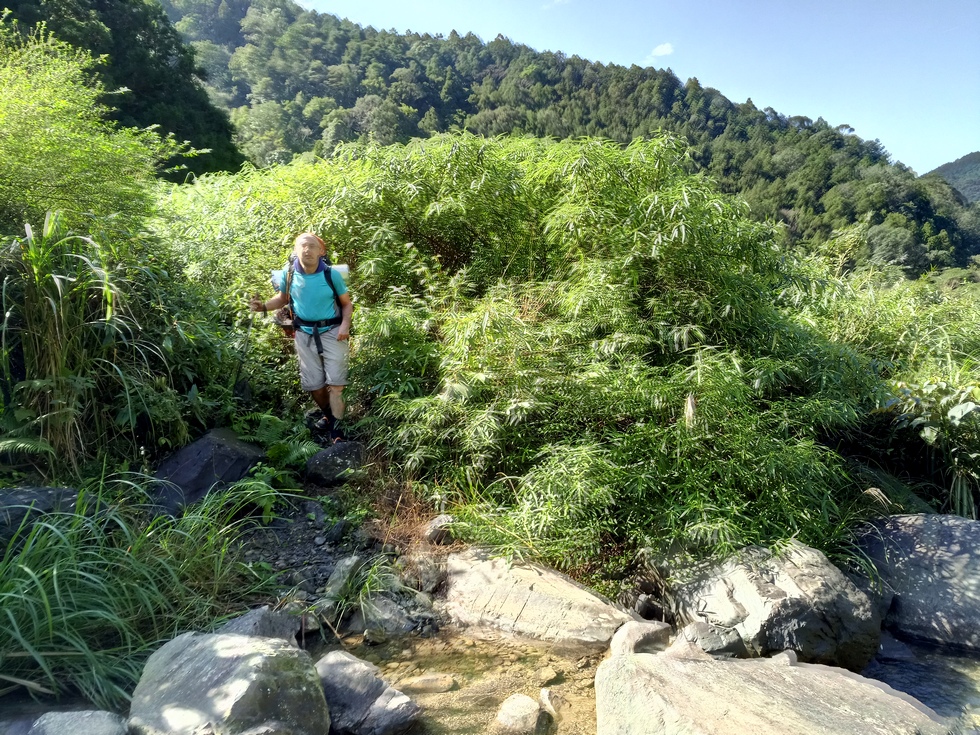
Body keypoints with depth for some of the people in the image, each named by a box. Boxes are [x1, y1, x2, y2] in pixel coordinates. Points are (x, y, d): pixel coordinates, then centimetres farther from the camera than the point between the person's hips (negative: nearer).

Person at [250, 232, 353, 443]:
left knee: (335, 383, -5)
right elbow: (283, 298, 11)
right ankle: (328, 416, 35)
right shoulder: (288, 274, -9)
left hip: (332, 332, -3)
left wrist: (345, 324, -19)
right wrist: (264, 306, -8)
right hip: (305, 334, 3)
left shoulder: (331, 274, -15)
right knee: (313, 383, 11)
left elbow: (347, 303, -2)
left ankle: (335, 429, -1)